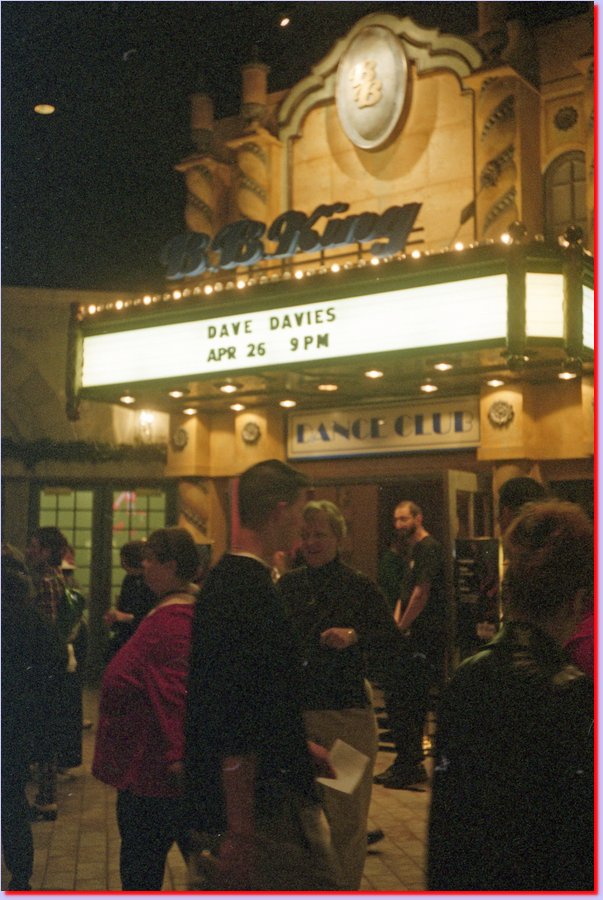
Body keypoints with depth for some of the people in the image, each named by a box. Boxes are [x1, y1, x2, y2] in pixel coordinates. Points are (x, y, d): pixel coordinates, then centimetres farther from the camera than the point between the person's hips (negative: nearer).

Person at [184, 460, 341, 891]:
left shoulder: (224, 580, 9)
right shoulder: (251, 593, -23)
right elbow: (234, 731, -26)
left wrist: (299, 746, 24)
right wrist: (240, 831, -22)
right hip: (261, 804, -10)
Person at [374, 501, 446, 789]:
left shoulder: (429, 548, -12)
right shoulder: (414, 550, 19)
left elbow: (421, 594, -18)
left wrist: (401, 628, -10)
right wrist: (395, 623, 5)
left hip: (423, 638, -10)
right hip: (414, 636, 10)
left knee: (399, 698, -7)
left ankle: (409, 766, 0)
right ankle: (409, 764, 22)